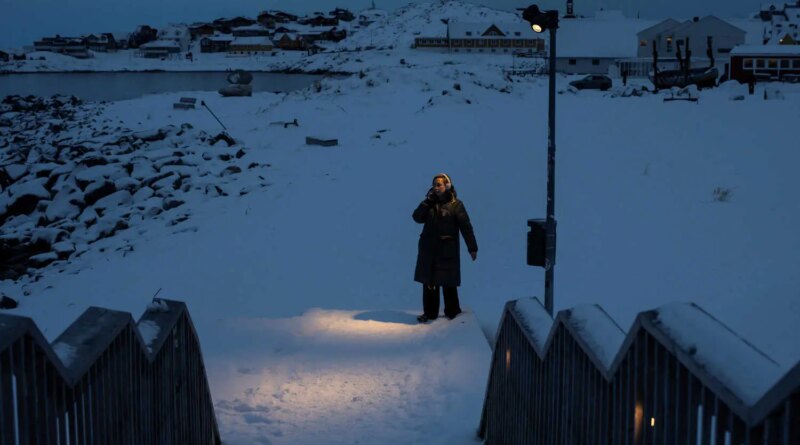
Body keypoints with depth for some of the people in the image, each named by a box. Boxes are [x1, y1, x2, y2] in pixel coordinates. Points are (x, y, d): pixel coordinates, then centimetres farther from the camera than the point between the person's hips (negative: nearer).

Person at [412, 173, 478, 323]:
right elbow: (417, 217, -3)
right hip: (429, 250, 4)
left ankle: (452, 311, 17)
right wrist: (427, 201, -12)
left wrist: (472, 248, -11)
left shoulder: (455, 204, -6)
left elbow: (466, 227, -8)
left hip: (447, 250, -4)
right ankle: (430, 312, 15)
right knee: (429, 280, 6)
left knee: (448, 282, 2)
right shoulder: (430, 203, 7)